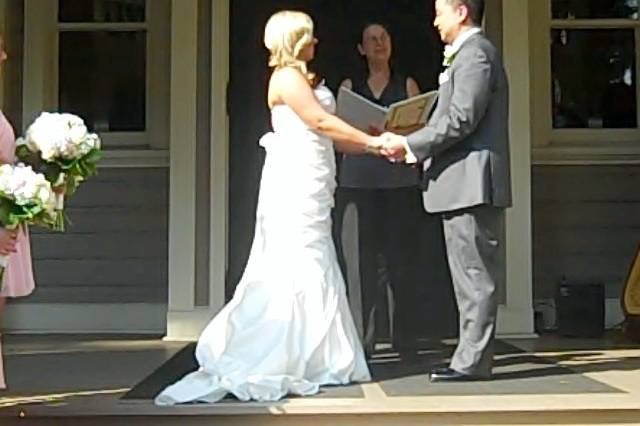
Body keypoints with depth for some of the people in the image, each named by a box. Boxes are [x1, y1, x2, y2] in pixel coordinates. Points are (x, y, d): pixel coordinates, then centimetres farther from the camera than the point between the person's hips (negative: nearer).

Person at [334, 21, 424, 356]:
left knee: (400, 257, -2)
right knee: (360, 258, -6)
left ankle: (403, 340, 5)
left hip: (400, 180, 0)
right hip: (358, 179, 0)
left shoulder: (407, 84, 16)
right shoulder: (350, 86, 16)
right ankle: (363, 340, -3)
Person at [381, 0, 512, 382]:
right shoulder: (471, 53, 22)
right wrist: (411, 146, 13)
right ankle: (472, 356, 18)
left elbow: (462, 118, -19)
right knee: (472, 275, 12)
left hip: (471, 183, -10)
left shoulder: (476, 52, -10)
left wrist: (410, 145, -13)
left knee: (475, 275, -6)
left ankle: (473, 361, -2)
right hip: (466, 185, 10)